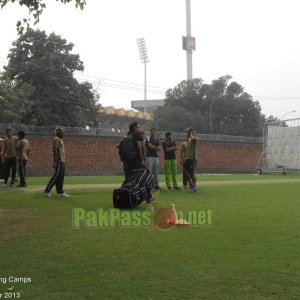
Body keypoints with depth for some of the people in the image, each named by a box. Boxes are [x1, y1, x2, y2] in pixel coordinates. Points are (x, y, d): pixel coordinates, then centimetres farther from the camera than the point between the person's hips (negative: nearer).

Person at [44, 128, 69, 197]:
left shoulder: (61, 140, 20)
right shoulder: (56, 139, -9)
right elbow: (55, 150, -17)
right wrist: (55, 162, -24)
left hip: (62, 161, 10)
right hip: (59, 161, -10)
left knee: (61, 177, 8)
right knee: (56, 176, -10)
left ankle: (60, 192, 10)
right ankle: (47, 190, -4)